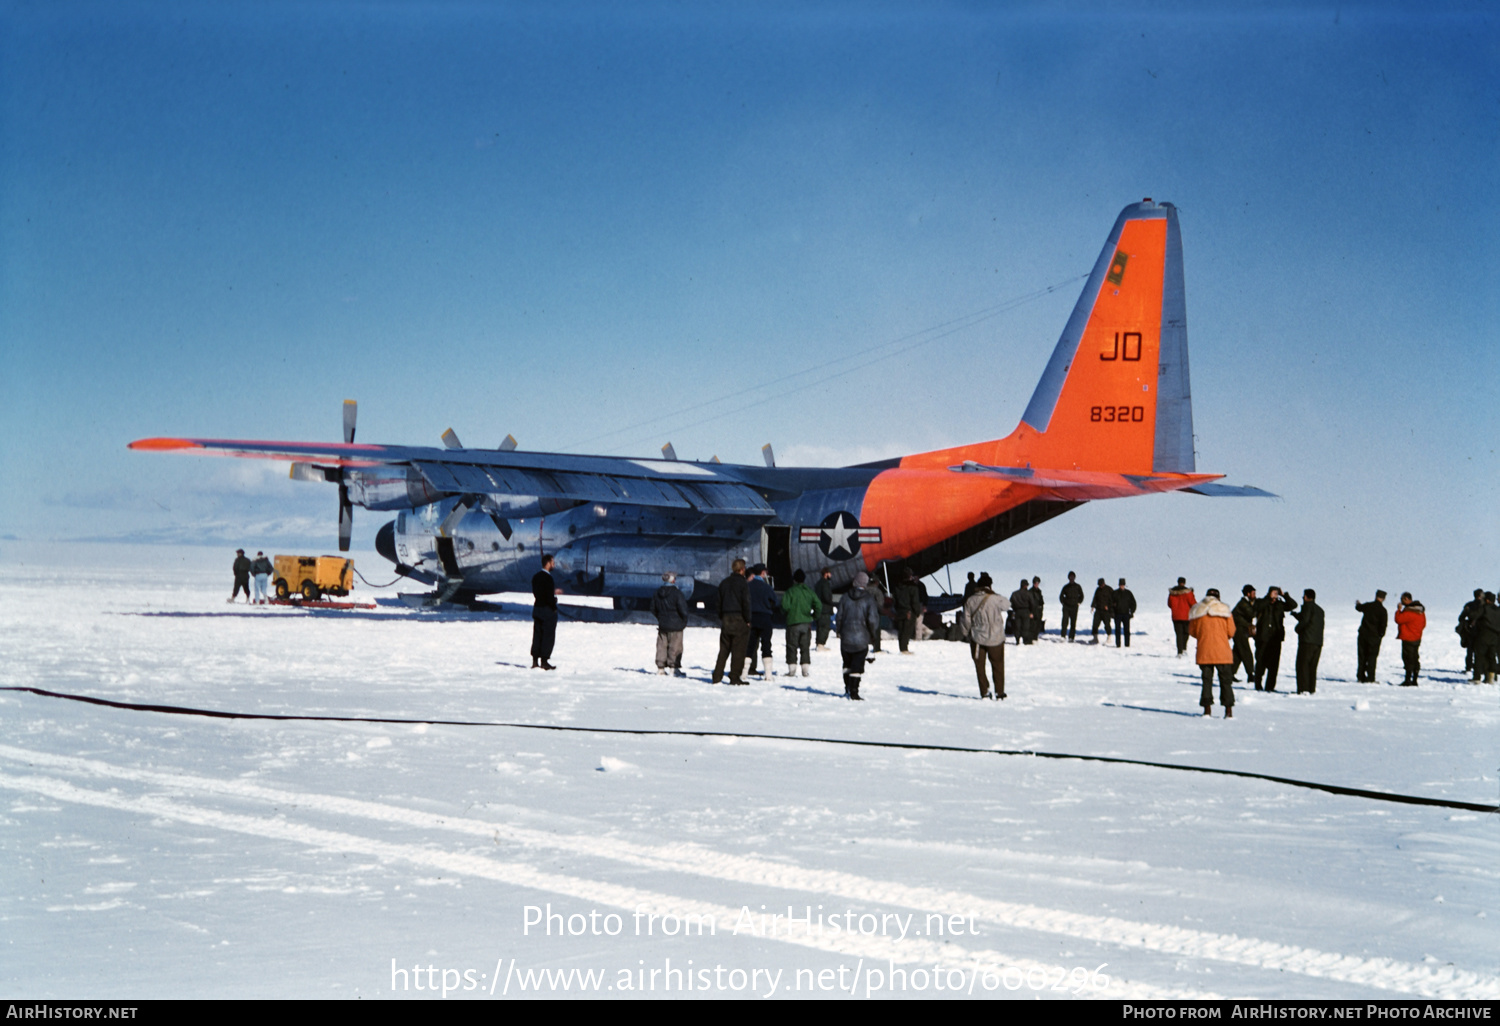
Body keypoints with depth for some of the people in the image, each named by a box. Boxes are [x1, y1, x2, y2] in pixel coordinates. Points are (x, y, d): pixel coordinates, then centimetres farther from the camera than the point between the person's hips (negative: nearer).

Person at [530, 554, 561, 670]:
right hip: (548, 610, -8)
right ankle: (544, 661, -1)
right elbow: (549, 596, -22)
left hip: (537, 608, 8)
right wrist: (554, 608, -9)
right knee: (548, 636, -1)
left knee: (537, 635, 12)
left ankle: (535, 660, 14)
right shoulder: (547, 578, -19)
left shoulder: (536, 576, 8)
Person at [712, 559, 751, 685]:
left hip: (726, 619, 6)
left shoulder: (723, 583, 12)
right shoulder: (743, 583, -8)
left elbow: (719, 602, 15)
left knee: (723, 650, 11)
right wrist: (747, 620, -5)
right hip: (739, 619, -6)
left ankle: (717, 676, 7)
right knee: (738, 650, -2)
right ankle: (735, 677, -5)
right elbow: (746, 603, -11)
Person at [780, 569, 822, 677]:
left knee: (792, 646, 3)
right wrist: (815, 616, 13)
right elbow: (818, 605, -2)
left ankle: (791, 669, -1)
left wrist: (786, 612, 7)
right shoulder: (810, 591, 3)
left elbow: (785, 605, -16)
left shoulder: (790, 591, -8)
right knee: (805, 647, 10)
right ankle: (805, 669, 5)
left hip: (793, 622, -3)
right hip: (807, 623, 3)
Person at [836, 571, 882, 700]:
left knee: (847, 664, 19)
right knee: (857, 666, 0)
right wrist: (874, 634, 2)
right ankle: (854, 693, -4)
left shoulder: (846, 596, -1)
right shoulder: (868, 598, -9)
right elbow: (873, 619, -13)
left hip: (846, 637, 3)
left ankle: (848, 688, 25)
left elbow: (839, 615, 3)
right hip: (861, 638, -3)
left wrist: (839, 631, 16)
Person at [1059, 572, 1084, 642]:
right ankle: (1063, 636, -7)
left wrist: (1078, 603, 3)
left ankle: (1071, 637, 1)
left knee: (1073, 623, -2)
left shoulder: (1077, 586, 7)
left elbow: (1081, 596, 13)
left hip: (1074, 607, -1)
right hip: (1066, 607, 1)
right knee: (1065, 622, -7)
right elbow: (1061, 596, 19)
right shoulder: (1066, 587, 11)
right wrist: (1063, 602, 6)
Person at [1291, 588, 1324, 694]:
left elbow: (1304, 620, -17)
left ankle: (1303, 689, -12)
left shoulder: (1307, 606, -4)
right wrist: (1296, 614, 42)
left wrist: (1298, 628, 2)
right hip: (1318, 642, 8)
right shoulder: (1320, 609, 21)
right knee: (1312, 666, 13)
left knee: (1302, 665, -5)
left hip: (1307, 640, -8)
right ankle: (1312, 688, 9)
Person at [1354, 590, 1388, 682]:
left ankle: (1360, 677, 11)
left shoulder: (1367, 605, 2)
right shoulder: (1382, 610, -10)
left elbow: (1358, 608, 25)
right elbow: (1383, 624, -15)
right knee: (1372, 657, 1)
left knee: (1362, 656, 11)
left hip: (1363, 634, 3)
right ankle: (1370, 678, -6)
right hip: (1374, 636, -3)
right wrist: (1381, 634, 0)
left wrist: (1358, 604, 48)